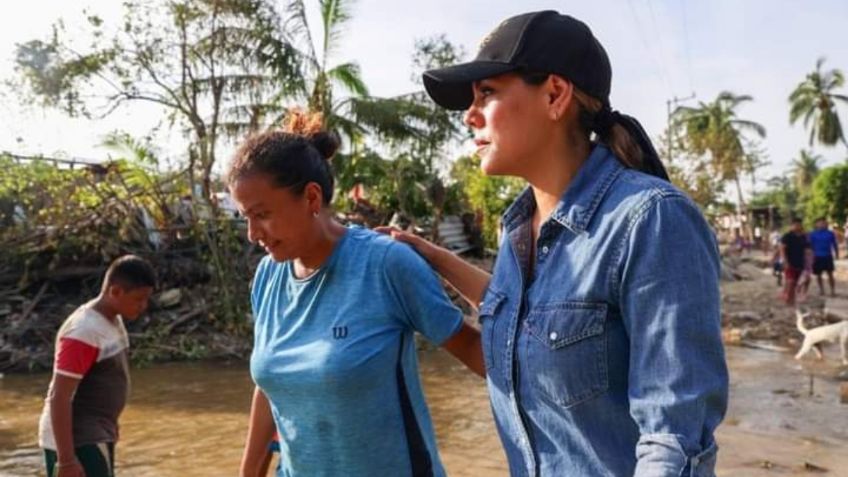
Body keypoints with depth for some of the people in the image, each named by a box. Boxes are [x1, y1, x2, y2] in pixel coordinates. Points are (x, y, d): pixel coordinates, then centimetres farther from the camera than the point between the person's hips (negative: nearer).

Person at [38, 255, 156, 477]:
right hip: (76, 442, -10)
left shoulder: (113, 321, 6)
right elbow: (59, 398, -24)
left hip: (98, 437, 10)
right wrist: (66, 459, -24)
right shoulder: (84, 332, -23)